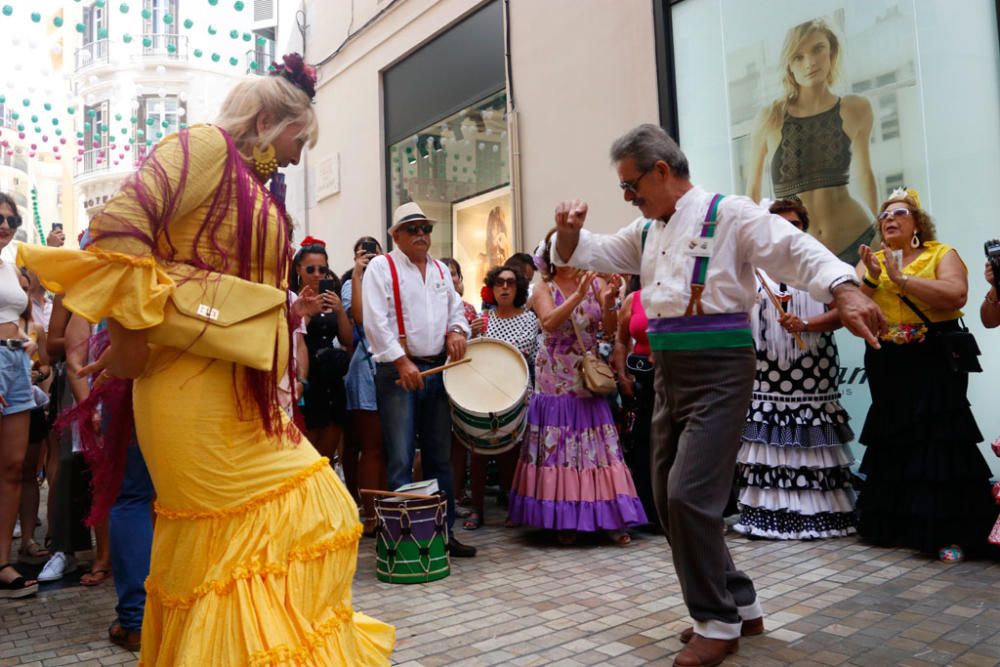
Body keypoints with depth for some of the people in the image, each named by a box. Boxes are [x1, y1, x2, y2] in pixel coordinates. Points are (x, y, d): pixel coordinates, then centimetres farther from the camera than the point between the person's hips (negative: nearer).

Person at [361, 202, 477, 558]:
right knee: (401, 459, -7)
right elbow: (376, 322, -11)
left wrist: (457, 330, 1)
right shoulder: (381, 267, -1)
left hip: (437, 370, 6)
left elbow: (456, 308, 24)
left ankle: (444, 532, 20)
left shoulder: (440, 269, 17)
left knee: (440, 456, 11)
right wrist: (402, 362, -17)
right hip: (398, 371, -6)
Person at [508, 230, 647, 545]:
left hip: (590, 381, 1)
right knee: (557, 448, 1)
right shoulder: (545, 289, 0)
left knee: (598, 447, 1)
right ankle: (563, 520, 10)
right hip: (555, 385, -1)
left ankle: (610, 519, 6)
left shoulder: (596, 283, 3)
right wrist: (578, 295, -27)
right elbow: (549, 322, -19)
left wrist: (607, 305, -24)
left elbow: (610, 329, -5)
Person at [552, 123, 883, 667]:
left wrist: (844, 290, -34)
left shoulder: (728, 214, -6)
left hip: (718, 371, -8)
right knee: (669, 501, 11)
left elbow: (797, 250, -16)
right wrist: (570, 230, -2)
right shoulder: (646, 232, 16)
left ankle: (717, 622, 10)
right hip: (669, 374, 8)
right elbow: (588, 254, 20)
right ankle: (738, 603, 29)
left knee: (689, 496, -12)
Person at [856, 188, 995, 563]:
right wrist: (871, 280, -16)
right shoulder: (870, 261, 11)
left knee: (938, 441, -5)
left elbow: (955, 296, -19)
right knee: (891, 443, 9)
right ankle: (892, 525, 21)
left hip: (934, 362, -4)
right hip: (886, 364, 4)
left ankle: (948, 533, 4)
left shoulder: (941, 254, -1)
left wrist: (901, 279, -20)